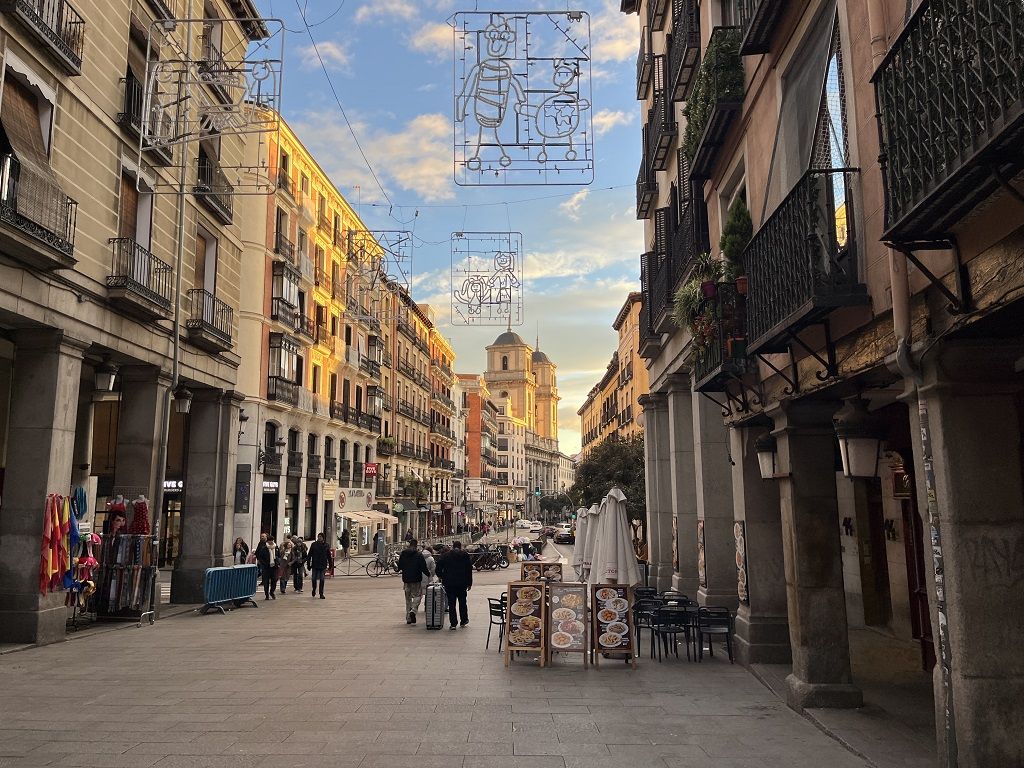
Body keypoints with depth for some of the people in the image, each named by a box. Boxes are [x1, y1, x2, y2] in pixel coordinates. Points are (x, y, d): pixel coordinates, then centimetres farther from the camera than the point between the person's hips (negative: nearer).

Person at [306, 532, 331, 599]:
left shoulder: (326, 545, 2)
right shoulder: (314, 544, 0)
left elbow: (329, 556, 7)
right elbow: (309, 555, 1)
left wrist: (330, 565, 6)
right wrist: (308, 563, -3)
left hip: (322, 565, 0)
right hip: (315, 565, 0)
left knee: (322, 579, 0)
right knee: (314, 578, 6)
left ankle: (321, 594, 7)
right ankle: (314, 589, 34)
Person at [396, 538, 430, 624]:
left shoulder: (403, 554, 2)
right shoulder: (419, 555, -10)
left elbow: (399, 567, 8)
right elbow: (424, 568, -10)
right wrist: (428, 573, 8)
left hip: (406, 579, 4)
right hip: (416, 579, -4)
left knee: (408, 598, 13)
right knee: (417, 596, 6)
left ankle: (408, 618, 14)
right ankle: (413, 610, -20)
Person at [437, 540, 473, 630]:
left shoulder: (447, 556, 2)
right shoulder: (465, 555, 1)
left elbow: (438, 568, 1)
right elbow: (469, 570, 1)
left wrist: (442, 577, 16)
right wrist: (469, 583, 6)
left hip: (449, 583, 0)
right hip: (462, 583, 1)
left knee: (451, 603, 3)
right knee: (462, 602, 16)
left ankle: (453, 623, 0)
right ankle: (463, 620, 22)